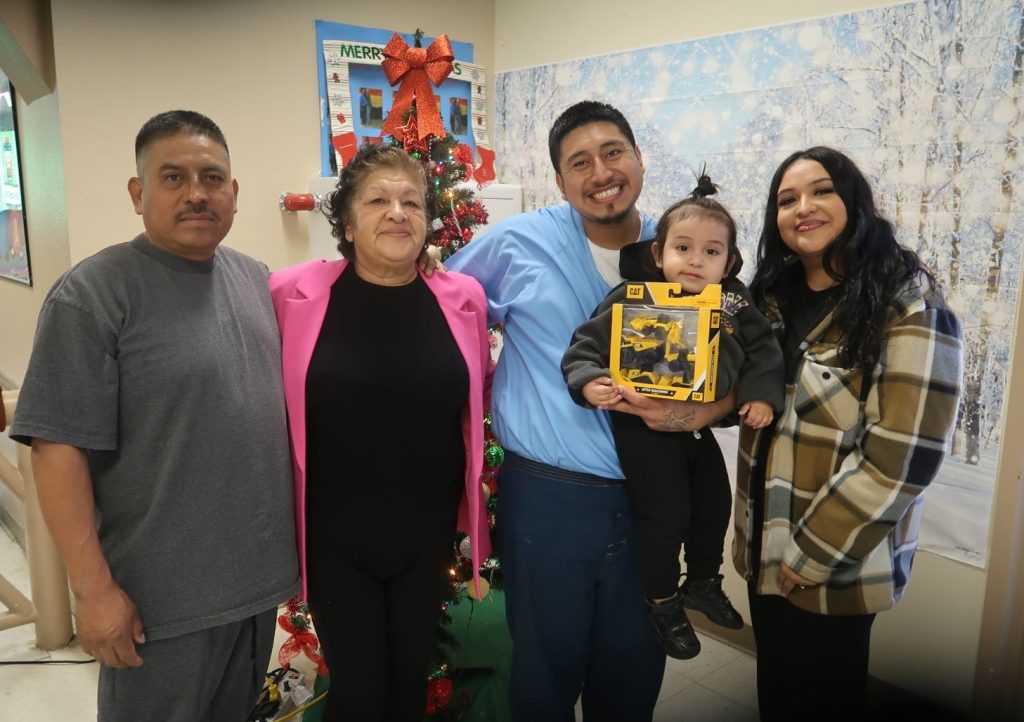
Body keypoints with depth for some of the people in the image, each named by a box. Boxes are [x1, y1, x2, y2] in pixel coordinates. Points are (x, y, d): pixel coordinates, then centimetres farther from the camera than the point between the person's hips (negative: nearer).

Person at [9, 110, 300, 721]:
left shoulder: (256, 279, 5)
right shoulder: (93, 293, -15)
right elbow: (59, 447, -17)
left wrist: (290, 539, 13)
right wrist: (94, 588, -18)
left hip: (259, 574, 6)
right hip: (162, 597, -6)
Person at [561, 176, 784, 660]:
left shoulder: (733, 303, -2)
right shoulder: (632, 298, -15)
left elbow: (763, 349, 6)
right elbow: (587, 343, -14)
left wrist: (762, 393, -8)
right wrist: (589, 382, -30)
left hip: (699, 425, 6)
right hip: (644, 426, -6)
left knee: (715, 506, 21)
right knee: (666, 517, 0)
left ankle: (703, 583, 48)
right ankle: (663, 603, 26)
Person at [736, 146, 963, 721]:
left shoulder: (909, 306, -16)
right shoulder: (773, 298, 4)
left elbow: (902, 458, -21)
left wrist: (812, 553, -16)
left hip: (840, 563, -5)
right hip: (764, 548, 6)